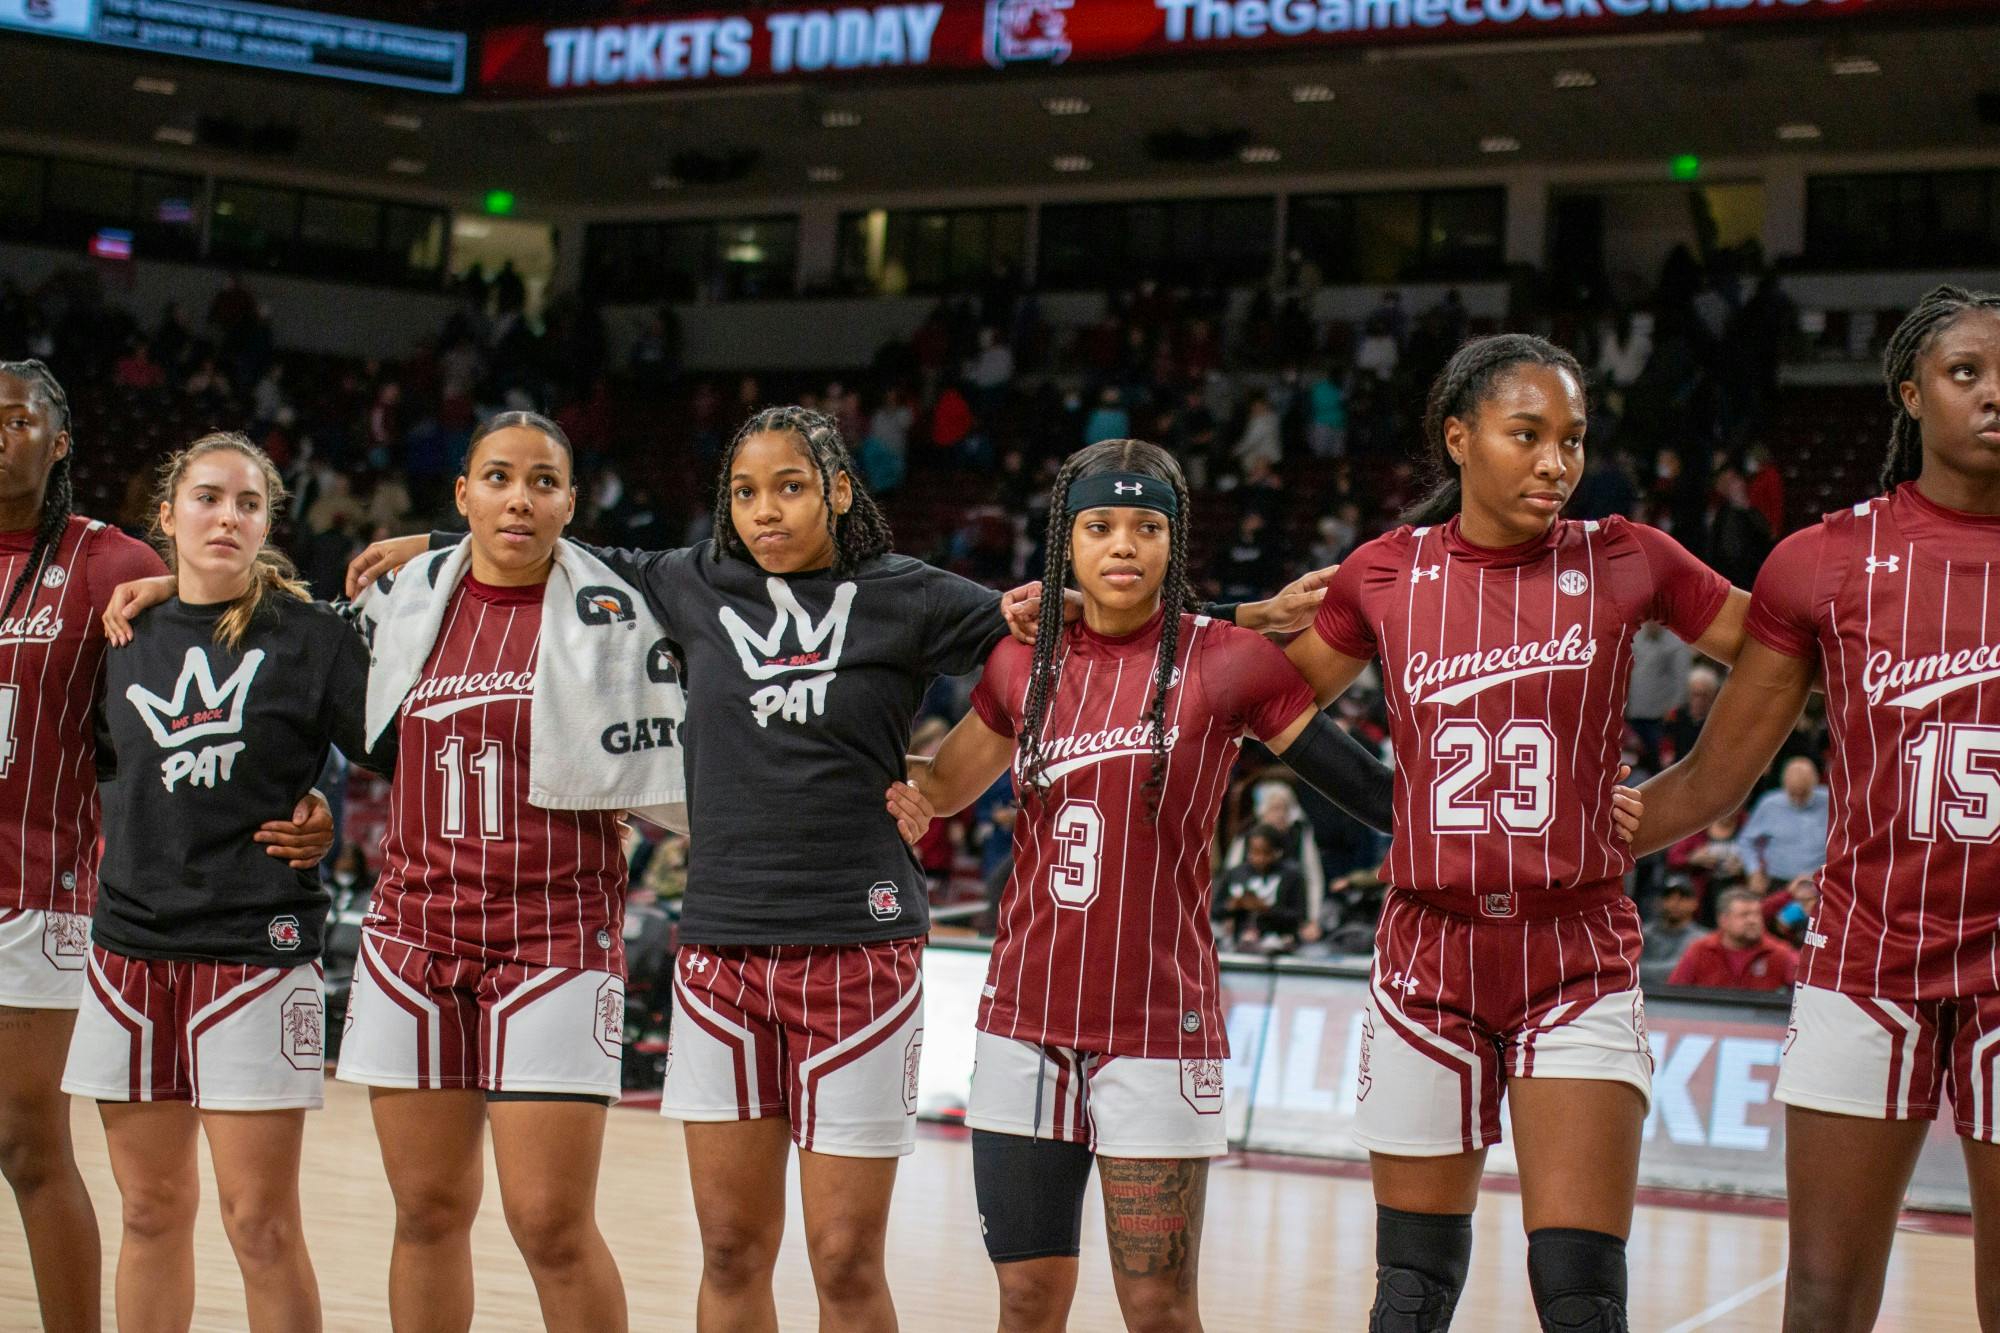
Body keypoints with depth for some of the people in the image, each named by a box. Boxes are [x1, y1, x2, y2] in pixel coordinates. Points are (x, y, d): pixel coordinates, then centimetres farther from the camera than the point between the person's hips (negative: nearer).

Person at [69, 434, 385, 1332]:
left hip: (257, 947, -4)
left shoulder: (309, 636, -2)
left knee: (260, 1224, -5)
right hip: (132, 945, 4)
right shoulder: (128, 636, 10)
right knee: (151, 1212, 12)